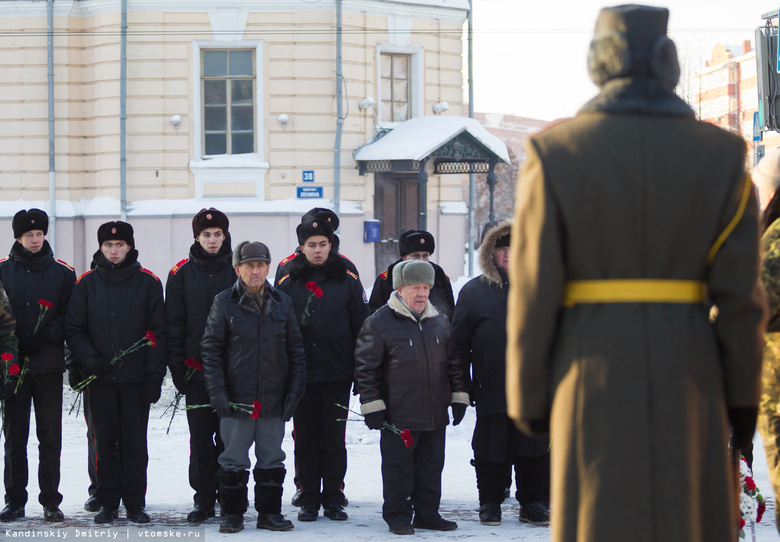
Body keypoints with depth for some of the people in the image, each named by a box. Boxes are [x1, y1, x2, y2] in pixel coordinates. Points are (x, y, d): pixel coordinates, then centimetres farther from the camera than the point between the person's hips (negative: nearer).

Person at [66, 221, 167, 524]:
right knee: (105, 442, 5)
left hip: (136, 377, -1)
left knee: (135, 442, 1)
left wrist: (155, 376, -7)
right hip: (100, 376, 1)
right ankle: (108, 503, 12)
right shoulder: (87, 284, 7)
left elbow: (158, 332, 0)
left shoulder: (148, 283, 3)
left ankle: (135, 503, 9)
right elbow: (74, 329, 6)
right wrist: (89, 358, -11)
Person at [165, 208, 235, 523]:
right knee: (200, 438, 2)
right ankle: (204, 499, 8)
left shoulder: (238, 271, 4)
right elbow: (174, 323, 5)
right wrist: (177, 367, -3)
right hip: (196, 370, 1)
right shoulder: (182, 273, 5)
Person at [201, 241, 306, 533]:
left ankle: (269, 512, 17)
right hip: (236, 399, -3)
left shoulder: (282, 303, 7)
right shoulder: (224, 303, -1)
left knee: (272, 460, 8)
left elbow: (296, 350, 10)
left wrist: (294, 390, 3)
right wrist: (217, 392, -10)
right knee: (233, 461, 3)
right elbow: (211, 350, -2)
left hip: (274, 398, 3)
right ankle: (232, 514, 12)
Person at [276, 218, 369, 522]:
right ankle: (309, 499, 12)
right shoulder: (288, 283, 5)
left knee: (335, 439, 3)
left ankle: (333, 499, 11)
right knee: (306, 438, 4)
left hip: (337, 374, 0)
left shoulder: (347, 281, 4)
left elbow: (360, 327, 5)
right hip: (301, 375, 1)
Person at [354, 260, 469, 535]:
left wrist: (459, 397, 12)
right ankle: (398, 516, 11)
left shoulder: (440, 322, 10)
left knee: (431, 467, 11)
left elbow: (454, 363, 18)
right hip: (398, 417, -5)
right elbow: (366, 367, -7)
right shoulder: (379, 323, -7)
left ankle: (427, 513, 22)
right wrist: (372, 406, -10)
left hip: (435, 416, 5)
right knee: (398, 468, 1)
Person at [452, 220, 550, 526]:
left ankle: (532, 502, 16)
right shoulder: (473, 291, 4)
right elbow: (459, 343, 4)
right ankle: (490, 503, 16)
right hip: (492, 389, -1)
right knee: (491, 449, 4)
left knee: (534, 448, 5)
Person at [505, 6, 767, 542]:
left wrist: (528, 395, 3)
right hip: (686, 374, 1)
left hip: (594, 370, -1)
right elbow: (741, 292, -3)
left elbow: (534, 291, -7)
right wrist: (744, 394, 6)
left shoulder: (554, 153, -6)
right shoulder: (721, 154, -2)